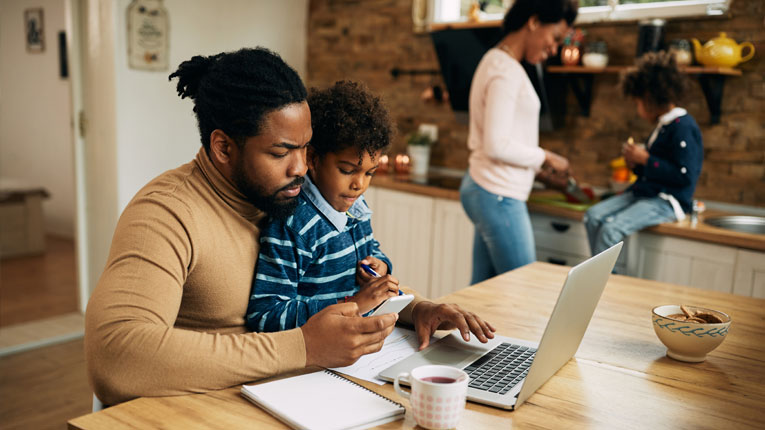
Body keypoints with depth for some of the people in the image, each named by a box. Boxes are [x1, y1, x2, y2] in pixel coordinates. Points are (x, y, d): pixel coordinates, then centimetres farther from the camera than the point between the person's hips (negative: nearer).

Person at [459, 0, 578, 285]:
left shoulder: (497, 61, 16)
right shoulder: (506, 71, -15)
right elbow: (496, 146, -21)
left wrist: (536, 170, 13)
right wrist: (545, 158, -8)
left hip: (484, 189, 10)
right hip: (498, 196, -10)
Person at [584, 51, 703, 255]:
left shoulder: (683, 127, -13)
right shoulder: (663, 125, 17)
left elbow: (686, 175, -21)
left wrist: (646, 159, -16)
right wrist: (635, 164, 3)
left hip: (668, 200, -10)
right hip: (643, 193, 10)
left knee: (612, 229, -27)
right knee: (593, 216, -8)